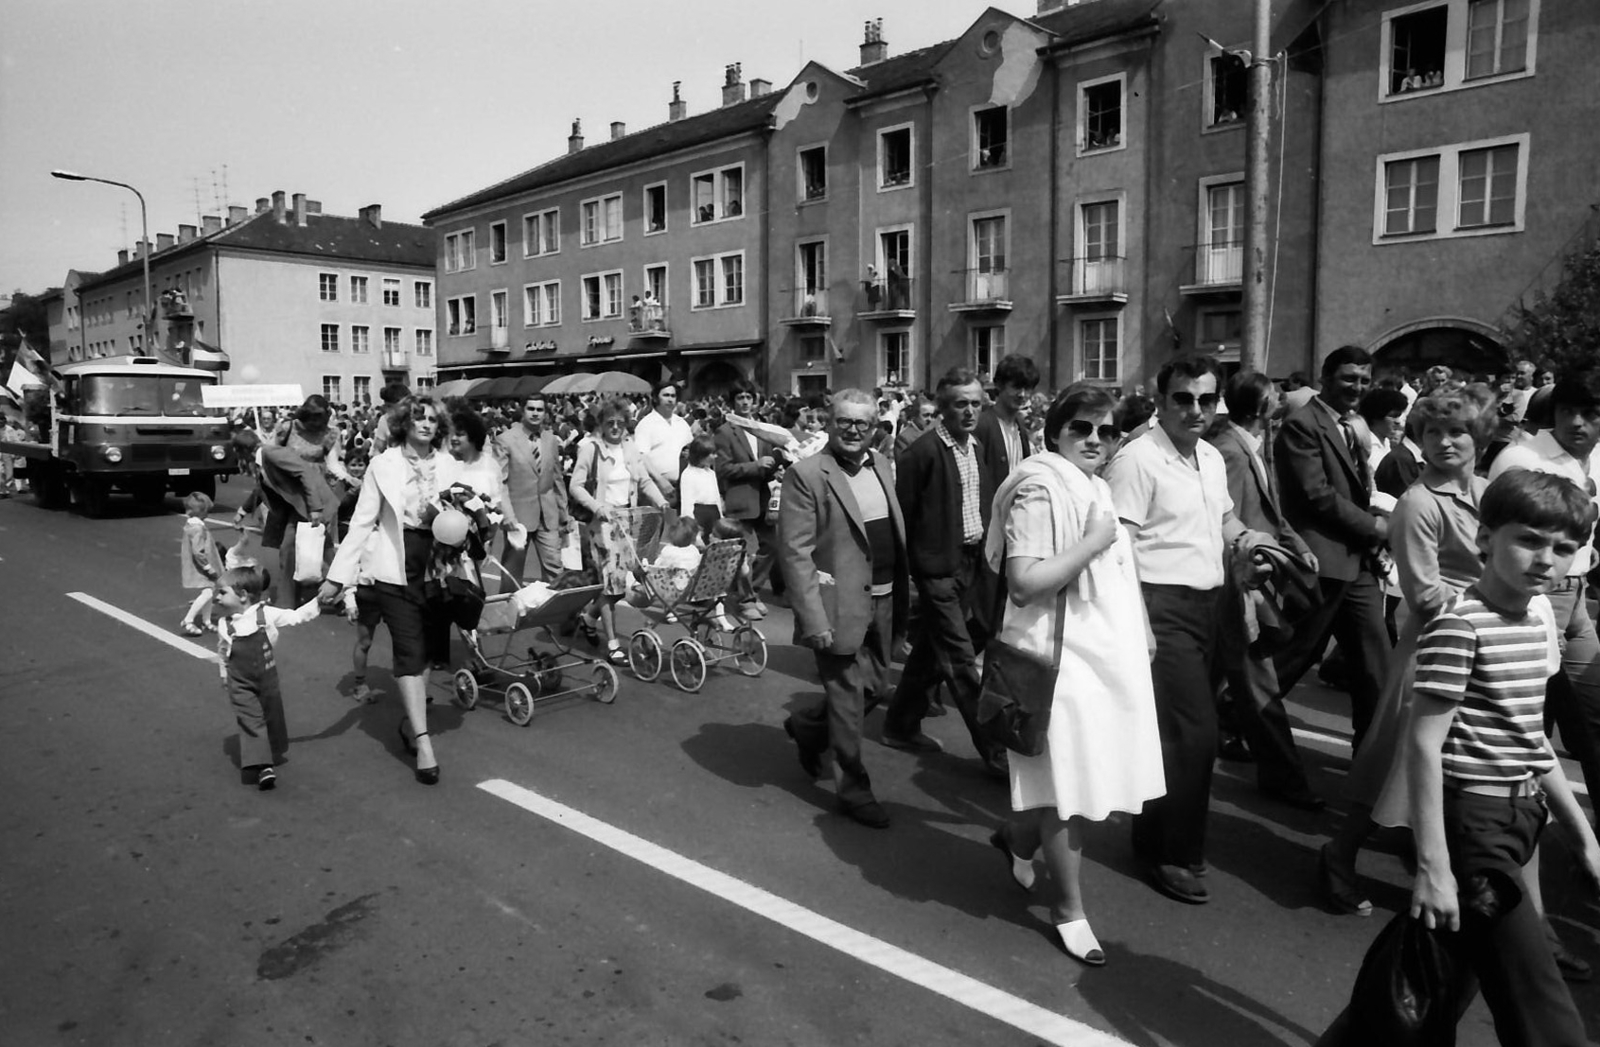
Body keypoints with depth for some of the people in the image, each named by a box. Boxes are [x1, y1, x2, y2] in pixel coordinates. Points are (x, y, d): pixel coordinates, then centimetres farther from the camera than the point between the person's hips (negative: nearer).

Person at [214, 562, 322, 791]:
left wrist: (318, 602, -14)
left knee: (273, 717, 15)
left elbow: (295, 617, -6)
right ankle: (263, 766, -13)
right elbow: (222, 653, 7)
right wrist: (224, 674, 12)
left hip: (268, 679, 1)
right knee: (251, 721, -9)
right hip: (241, 684, -1)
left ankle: (273, 754, 38)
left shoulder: (267, 614, -13)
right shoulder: (224, 625, -7)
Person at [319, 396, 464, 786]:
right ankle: (423, 741, -7)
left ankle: (412, 719, 28)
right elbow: (362, 522, -3)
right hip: (397, 569, -3)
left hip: (438, 567, 3)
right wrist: (339, 574, -7)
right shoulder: (383, 465, -2)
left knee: (429, 649, 9)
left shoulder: (449, 465, 4)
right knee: (409, 651, -7)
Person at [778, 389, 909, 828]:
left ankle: (807, 725, 45)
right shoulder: (806, 474, -13)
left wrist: (902, 595, 10)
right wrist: (814, 619, -20)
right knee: (848, 698, 5)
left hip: (884, 600, 7)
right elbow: (794, 552, -16)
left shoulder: (880, 464, 9)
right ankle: (853, 788, 23)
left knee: (870, 684, 20)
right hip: (841, 603, -7)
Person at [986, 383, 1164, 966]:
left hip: (1104, 654, 9)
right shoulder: (1040, 490, -15)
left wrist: (1139, 641, 18)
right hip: (1061, 656, -9)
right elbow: (1024, 581, -24)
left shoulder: (1095, 489, 13)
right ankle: (1069, 911, 20)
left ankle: (1018, 837, 42)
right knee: (1068, 789, 2)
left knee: (1083, 777, 16)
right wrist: (1093, 543, -22)